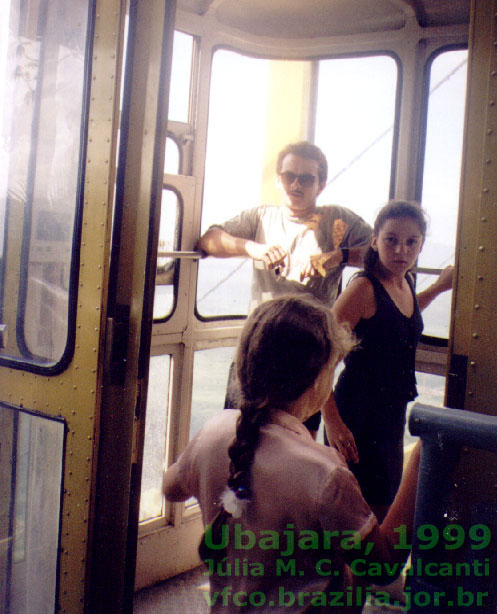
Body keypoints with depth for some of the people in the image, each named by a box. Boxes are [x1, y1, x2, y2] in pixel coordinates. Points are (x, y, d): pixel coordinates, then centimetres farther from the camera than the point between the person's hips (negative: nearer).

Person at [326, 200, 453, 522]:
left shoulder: (406, 282, 6)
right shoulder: (364, 287, -17)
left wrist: (438, 287, 24)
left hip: (393, 414, 8)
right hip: (358, 416, -8)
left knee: (386, 506, 17)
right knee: (373, 511, -1)